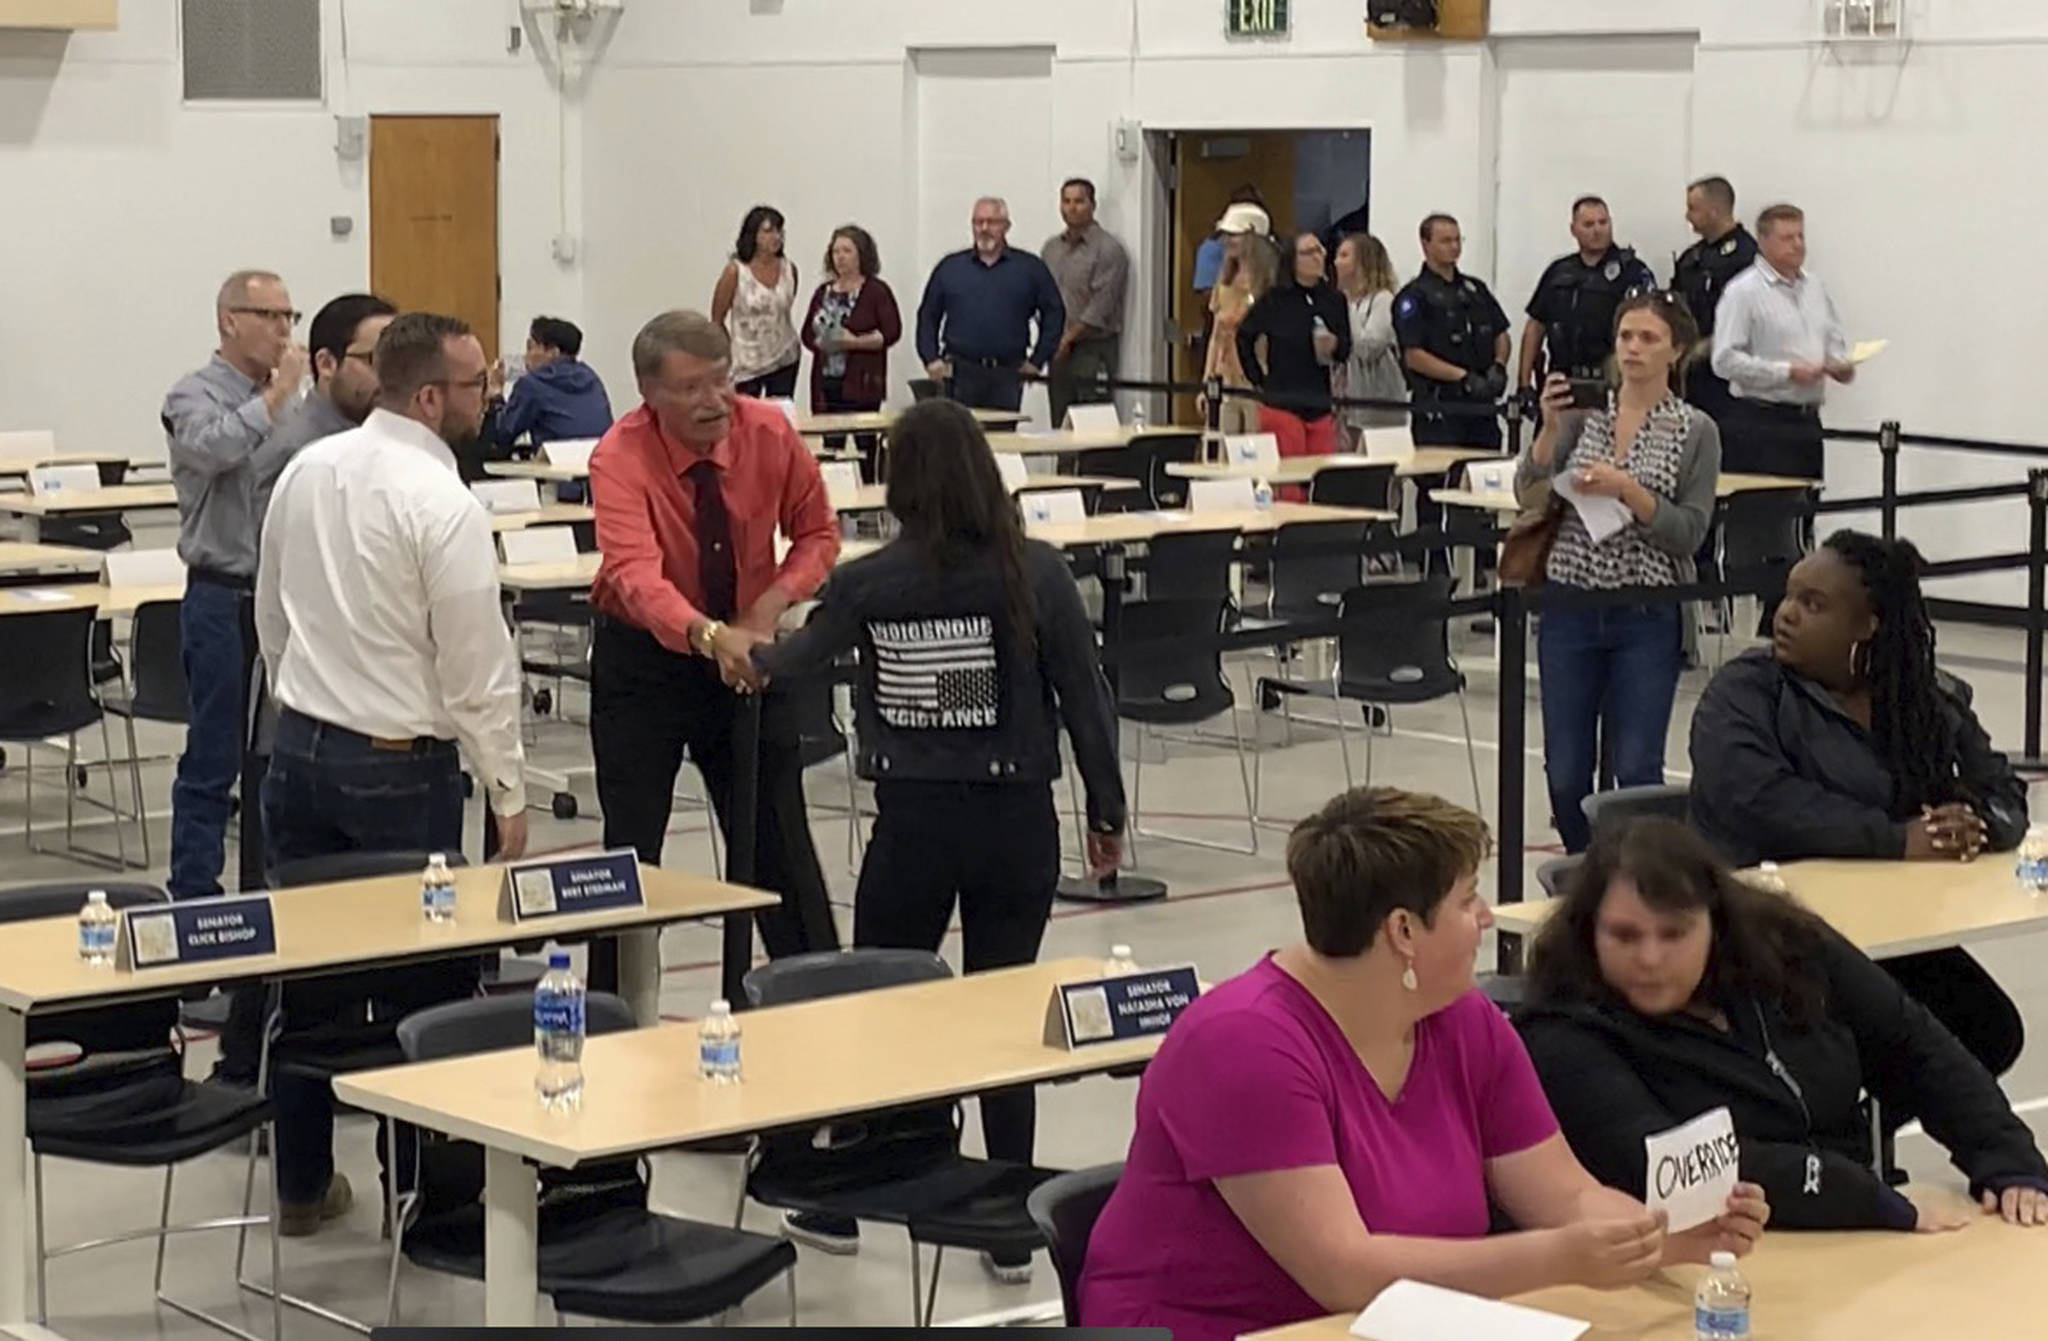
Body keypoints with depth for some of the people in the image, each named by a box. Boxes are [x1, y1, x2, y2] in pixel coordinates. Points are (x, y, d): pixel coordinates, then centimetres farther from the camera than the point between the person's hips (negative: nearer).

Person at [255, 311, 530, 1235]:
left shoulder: (307, 472, 4)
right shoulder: (443, 506, -17)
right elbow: (479, 666, -15)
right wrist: (508, 793, -7)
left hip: (300, 745, 7)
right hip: (400, 766, -7)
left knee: (310, 970, 14)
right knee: (423, 985, 3)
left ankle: (301, 1182, 23)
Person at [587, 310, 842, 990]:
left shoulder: (770, 434, -13)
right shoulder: (621, 458, -24)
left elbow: (818, 533, 1)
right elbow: (635, 573, -39)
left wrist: (773, 601, -18)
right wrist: (710, 638, -57)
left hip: (747, 652, 2)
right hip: (642, 657, -2)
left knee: (780, 844, 7)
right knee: (632, 850, 1)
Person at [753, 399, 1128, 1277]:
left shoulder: (870, 584, -5)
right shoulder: (1036, 574, -7)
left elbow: (804, 655, 13)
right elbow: (1085, 696, -3)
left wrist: (749, 658, 36)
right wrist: (1106, 813, 8)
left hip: (913, 819, 0)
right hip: (1016, 818, 0)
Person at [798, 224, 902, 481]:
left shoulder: (877, 291, -1)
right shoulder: (824, 292, 15)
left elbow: (892, 332, -10)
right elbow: (807, 334, 16)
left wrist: (855, 342, -18)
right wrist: (820, 342, -6)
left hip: (861, 383, -5)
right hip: (827, 382, 5)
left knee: (866, 447, -5)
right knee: (830, 445, 3)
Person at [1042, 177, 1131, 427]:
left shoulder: (1108, 249, -6)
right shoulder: (1051, 248, 15)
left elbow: (1101, 307, -12)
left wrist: (1069, 338, -9)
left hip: (1093, 352, -6)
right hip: (1059, 351, 6)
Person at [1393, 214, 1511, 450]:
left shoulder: (1476, 289, 17)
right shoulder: (1415, 296, -4)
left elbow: (1502, 335, 22)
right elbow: (1414, 357, -12)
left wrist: (1498, 366, 0)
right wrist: (1464, 377, -18)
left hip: (1481, 404, 6)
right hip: (1439, 408, -6)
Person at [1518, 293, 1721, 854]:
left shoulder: (1696, 432, -1)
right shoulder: (1582, 412, 6)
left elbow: (1689, 533, -7)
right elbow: (1528, 493, -2)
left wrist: (1627, 490, -18)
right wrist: (1550, 427, -16)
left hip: (1647, 617, -2)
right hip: (1570, 611, 2)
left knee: (1635, 769, -6)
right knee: (1566, 771, 4)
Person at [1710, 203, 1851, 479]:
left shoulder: (1815, 288, 15)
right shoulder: (1743, 291, -8)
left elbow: (1835, 340, 26)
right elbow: (1726, 360, -15)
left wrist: (1841, 365, 2)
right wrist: (1787, 372, -18)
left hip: (1807, 421, 7)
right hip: (1761, 422, -7)